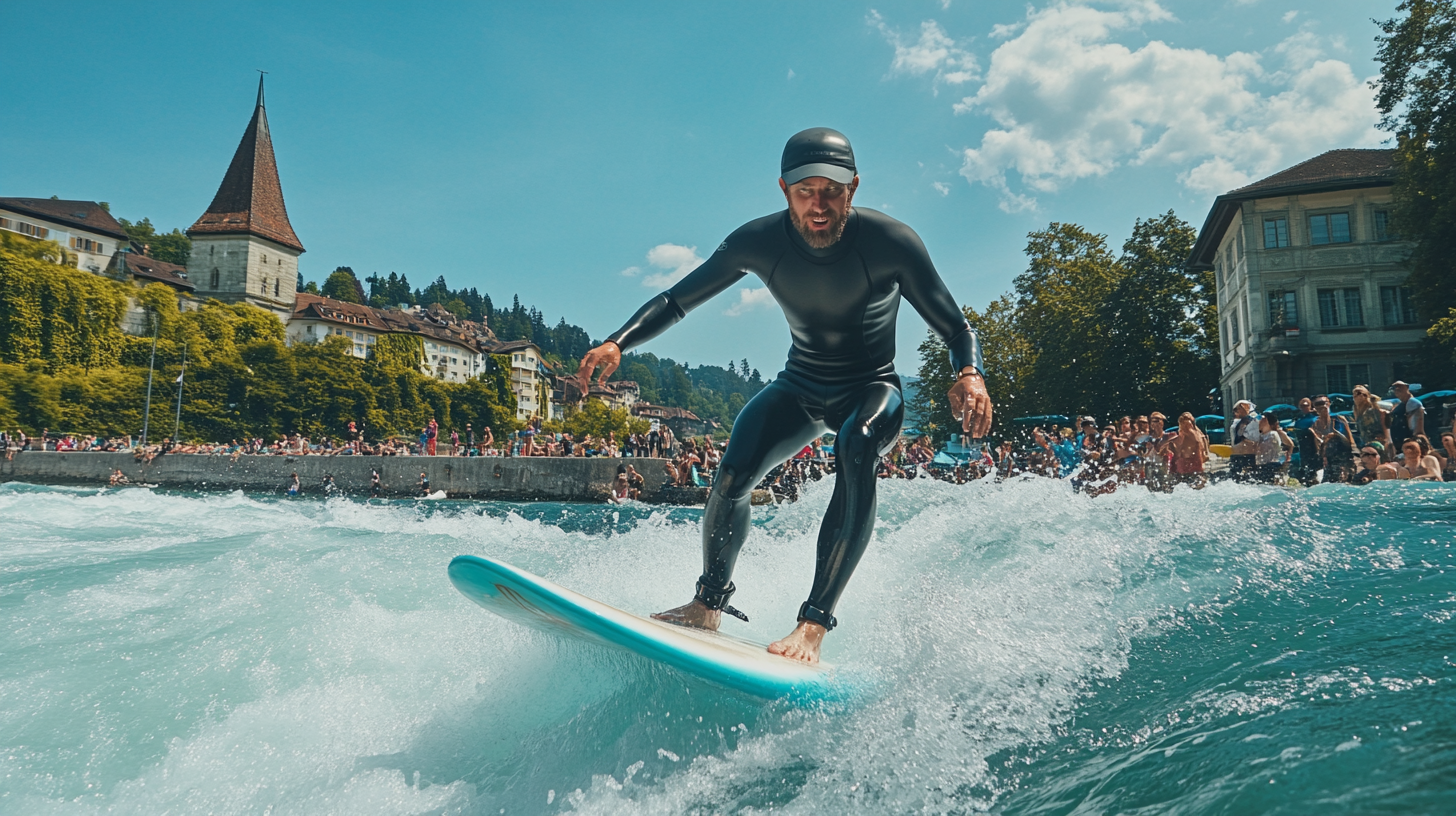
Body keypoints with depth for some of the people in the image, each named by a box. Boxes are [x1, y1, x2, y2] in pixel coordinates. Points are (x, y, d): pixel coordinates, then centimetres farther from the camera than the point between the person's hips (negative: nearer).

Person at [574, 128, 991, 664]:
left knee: (856, 449, -37)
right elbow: (675, 301, -6)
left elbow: (956, 328, -16)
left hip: (874, 388, -2)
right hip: (801, 386, 2)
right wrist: (617, 343, -23)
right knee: (733, 472, -24)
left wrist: (970, 374, -39)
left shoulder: (891, 242, -21)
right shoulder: (758, 242, -15)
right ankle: (710, 604, -1)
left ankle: (814, 624, -32)